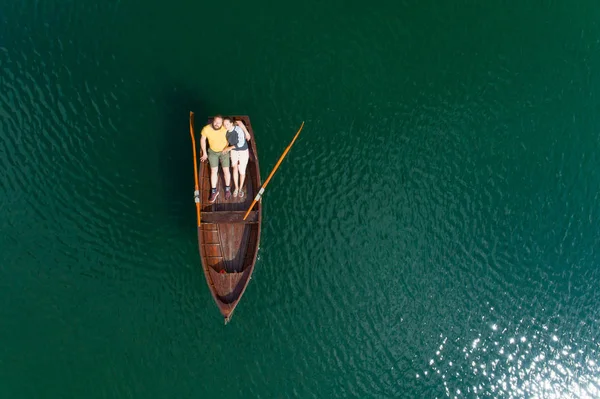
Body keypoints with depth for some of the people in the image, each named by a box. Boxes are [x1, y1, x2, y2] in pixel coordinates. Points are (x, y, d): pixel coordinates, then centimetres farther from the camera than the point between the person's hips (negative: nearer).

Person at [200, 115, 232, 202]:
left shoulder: (225, 129, -33)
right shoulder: (206, 129, -28)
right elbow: (202, 140, -9)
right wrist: (204, 153, -1)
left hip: (224, 151, -1)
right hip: (212, 152, 1)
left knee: (226, 171, 4)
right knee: (214, 171, 4)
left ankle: (227, 189, 27)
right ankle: (214, 191, 19)